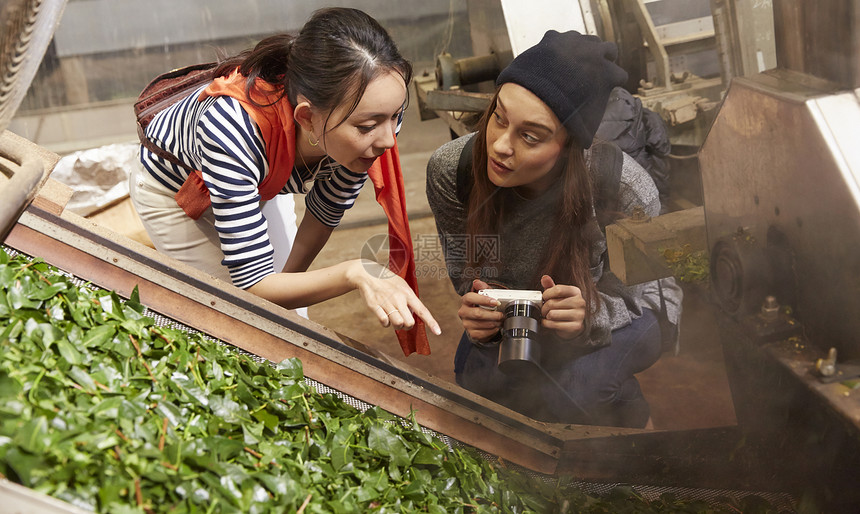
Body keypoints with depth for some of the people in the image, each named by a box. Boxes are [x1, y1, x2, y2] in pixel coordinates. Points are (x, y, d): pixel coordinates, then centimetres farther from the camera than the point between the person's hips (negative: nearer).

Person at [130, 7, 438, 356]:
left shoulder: (371, 118, -32)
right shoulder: (232, 129, -47)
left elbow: (325, 213, -12)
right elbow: (252, 284, -43)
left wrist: (290, 282, 0)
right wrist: (355, 274, -57)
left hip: (255, 182, 4)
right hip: (174, 189, -4)